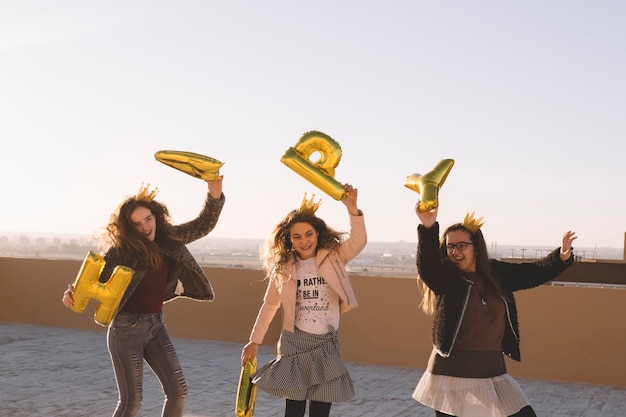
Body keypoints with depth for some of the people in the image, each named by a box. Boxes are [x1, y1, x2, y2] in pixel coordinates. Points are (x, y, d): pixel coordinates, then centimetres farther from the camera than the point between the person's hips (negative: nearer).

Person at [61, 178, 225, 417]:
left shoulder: (168, 238, -1)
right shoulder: (121, 251, -15)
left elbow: (204, 225, 2)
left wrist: (215, 195, -14)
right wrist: (73, 292, -32)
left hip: (156, 325, 6)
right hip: (127, 328, -5)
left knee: (178, 392, 4)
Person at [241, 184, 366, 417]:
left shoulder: (334, 257, -2)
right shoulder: (283, 267, 2)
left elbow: (358, 240, -20)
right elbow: (269, 304, 12)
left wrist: (352, 207, -35)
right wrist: (255, 341, 14)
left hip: (326, 344, 0)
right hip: (294, 343, 0)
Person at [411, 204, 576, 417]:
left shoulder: (496, 273, 6)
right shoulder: (444, 278, -9)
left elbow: (534, 272, 11)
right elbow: (427, 264, -30)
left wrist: (561, 257, -9)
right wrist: (428, 228, -48)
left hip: (492, 371, 4)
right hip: (452, 374, -4)